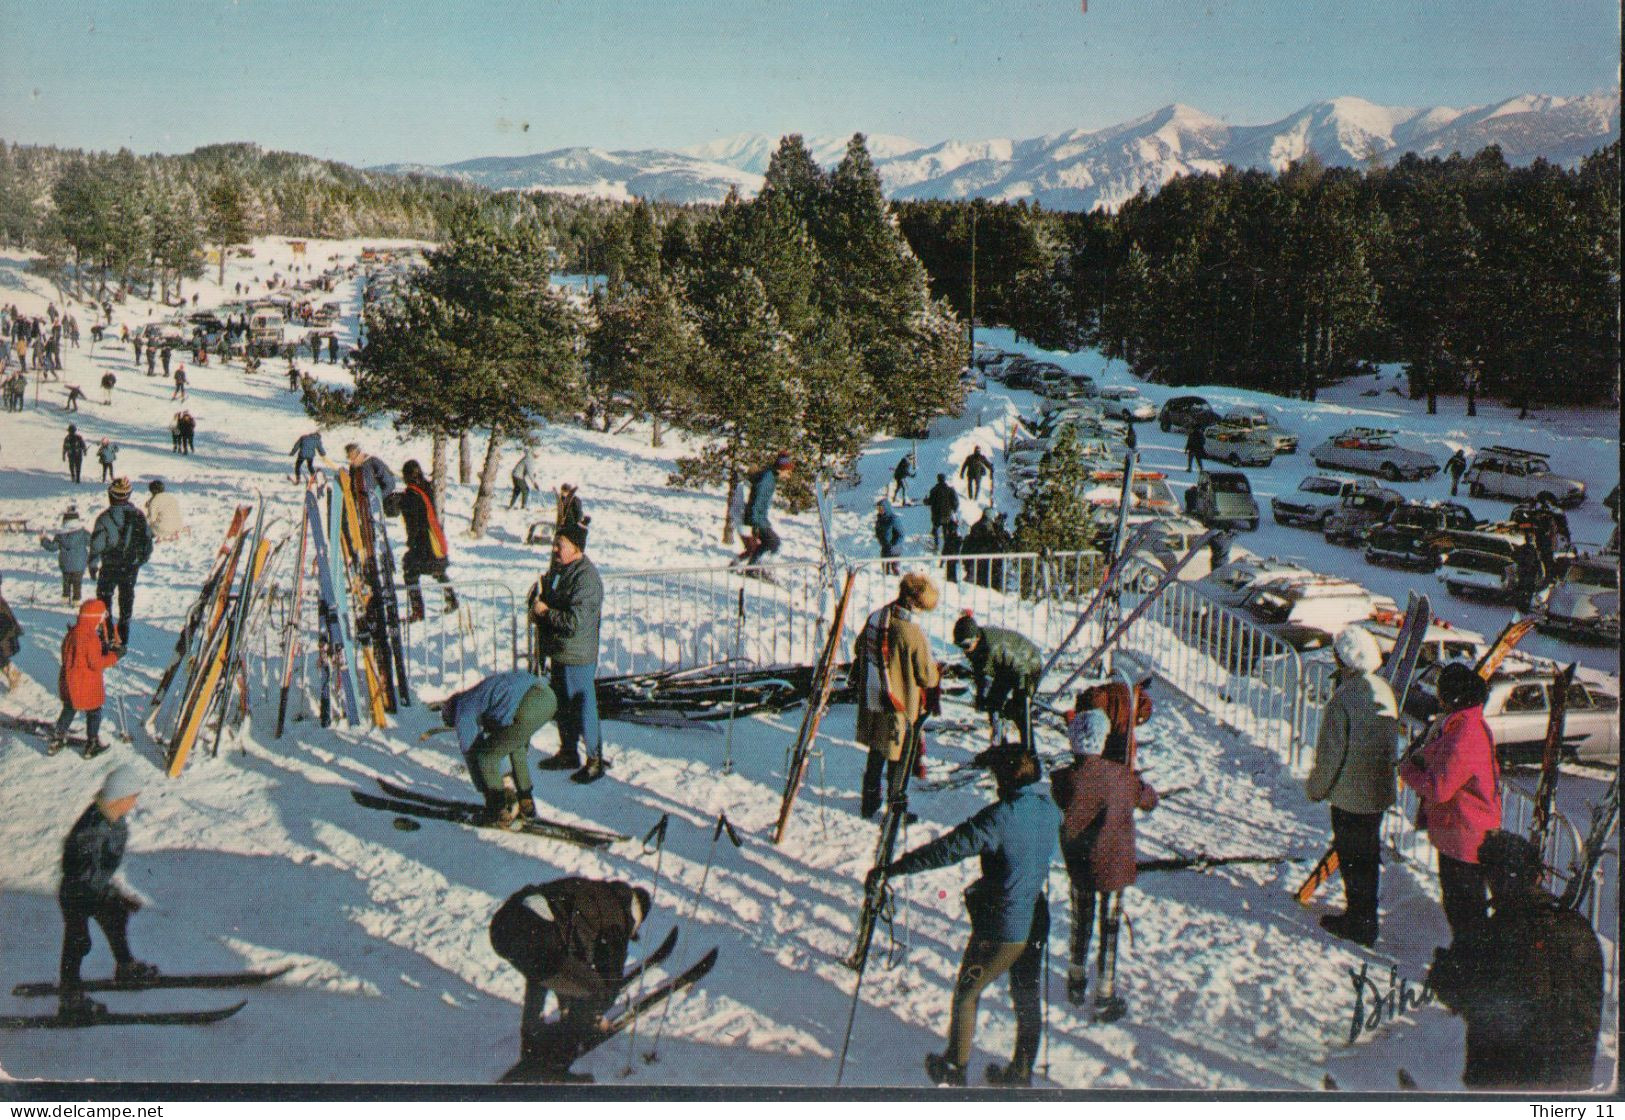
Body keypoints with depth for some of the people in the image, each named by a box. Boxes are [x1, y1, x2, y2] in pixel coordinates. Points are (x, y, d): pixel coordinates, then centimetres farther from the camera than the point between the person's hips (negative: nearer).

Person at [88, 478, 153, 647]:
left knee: (104, 597, 13)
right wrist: (141, 560, 19)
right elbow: (148, 539, 6)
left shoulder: (105, 517, -16)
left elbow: (97, 543, -12)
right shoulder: (138, 515, -3)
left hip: (110, 568, -3)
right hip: (132, 567, 3)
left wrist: (93, 565, 1)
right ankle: (123, 637, 23)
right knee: (126, 599, 17)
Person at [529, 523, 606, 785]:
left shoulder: (586, 578, -22)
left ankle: (596, 760, 10)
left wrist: (545, 613, -16)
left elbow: (575, 622, -28)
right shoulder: (557, 569, 7)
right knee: (562, 705, 19)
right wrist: (536, 607, 2)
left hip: (578, 657, -9)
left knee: (583, 707, -2)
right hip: (558, 652, 9)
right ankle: (568, 753, 34)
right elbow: (538, 592, 24)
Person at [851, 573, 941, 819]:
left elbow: (858, 649, 12)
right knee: (898, 758, 9)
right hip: (900, 707, -7)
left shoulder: (874, 618, -3)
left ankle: (870, 803, 34)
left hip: (870, 701, 7)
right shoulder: (913, 634, -24)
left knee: (875, 753, 23)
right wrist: (938, 672, 6)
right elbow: (927, 676, -16)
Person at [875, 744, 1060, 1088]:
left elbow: (950, 847, -24)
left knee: (967, 993, 12)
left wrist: (895, 867, -20)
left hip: (1001, 924, -7)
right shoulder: (1050, 811, -2)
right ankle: (1022, 1073, 31)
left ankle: (955, 1069, 24)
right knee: (1027, 998, 19)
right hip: (1036, 921, 7)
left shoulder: (1002, 816, -24)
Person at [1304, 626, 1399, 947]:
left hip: (1349, 796, -8)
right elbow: (1392, 741, 11)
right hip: (1380, 791, 8)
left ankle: (1359, 924, 16)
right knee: (1368, 855, 20)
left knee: (1352, 859, 5)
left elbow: (1331, 755, -19)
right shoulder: (1384, 691, 0)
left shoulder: (1344, 699, -24)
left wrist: (1315, 788, -5)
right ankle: (1365, 919, 33)